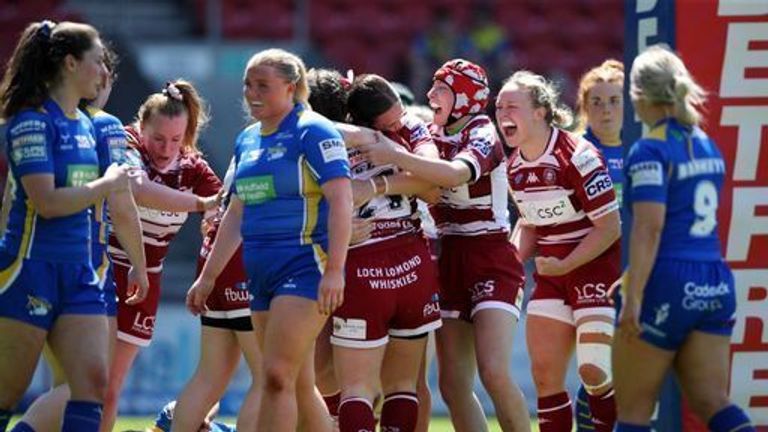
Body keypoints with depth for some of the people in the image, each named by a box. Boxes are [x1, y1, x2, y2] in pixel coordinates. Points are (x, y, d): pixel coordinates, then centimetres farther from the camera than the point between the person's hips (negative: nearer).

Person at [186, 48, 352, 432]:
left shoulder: (311, 132, -8)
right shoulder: (247, 140, 16)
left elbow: (341, 201, -15)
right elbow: (236, 214, 24)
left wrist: (334, 271, -23)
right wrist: (207, 277, 23)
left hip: (305, 267, -8)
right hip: (262, 274, 8)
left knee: (277, 377, -15)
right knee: (299, 385, 10)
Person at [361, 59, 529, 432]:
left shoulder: (482, 136, -12)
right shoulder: (431, 136, 10)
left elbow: (458, 173, -32)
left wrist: (397, 156, -40)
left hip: (491, 261, -7)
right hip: (450, 262, 7)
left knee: (493, 372, -21)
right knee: (453, 384, 3)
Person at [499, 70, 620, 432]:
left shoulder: (577, 155, -18)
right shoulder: (515, 166, 5)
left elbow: (610, 227, -17)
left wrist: (564, 265, -20)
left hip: (596, 268, -7)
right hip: (551, 271, 7)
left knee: (594, 371, -16)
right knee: (544, 374, 1)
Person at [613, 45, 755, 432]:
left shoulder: (650, 151, -10)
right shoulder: (708, 146, 15)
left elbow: (649, 227, -19)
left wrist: (633, 296, -21)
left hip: (667, 284, -7)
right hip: (715, 286, 7)